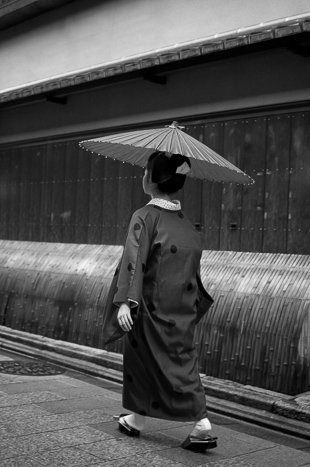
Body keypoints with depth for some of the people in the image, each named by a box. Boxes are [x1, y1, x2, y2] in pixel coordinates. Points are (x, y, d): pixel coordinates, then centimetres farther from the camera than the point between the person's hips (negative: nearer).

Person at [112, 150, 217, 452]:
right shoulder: (186, 223, 8)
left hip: (152, 305, -6)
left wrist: (125, 300, -27)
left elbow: (134, 259, -22)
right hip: (182, 309, 6)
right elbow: (194, 267, 14)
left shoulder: (145, 217, -12)